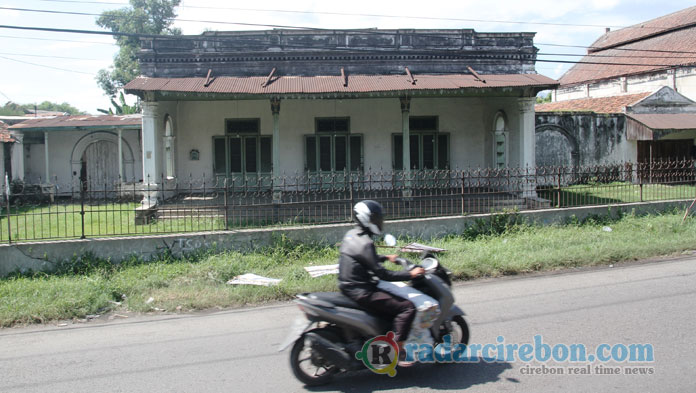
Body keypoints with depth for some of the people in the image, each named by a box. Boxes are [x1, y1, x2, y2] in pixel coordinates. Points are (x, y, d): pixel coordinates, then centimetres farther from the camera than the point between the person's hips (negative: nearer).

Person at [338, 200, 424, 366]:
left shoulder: (352, 234, 9)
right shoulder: (365, 243, -21)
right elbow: (382, 274, -22)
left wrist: (386, 257, 28)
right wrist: (410, 274, -16)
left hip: (348, 286, 11)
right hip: (361, 293, -11)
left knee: (393, 293, 30)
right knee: (408, 307, -15)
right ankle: (397, 350, -14)